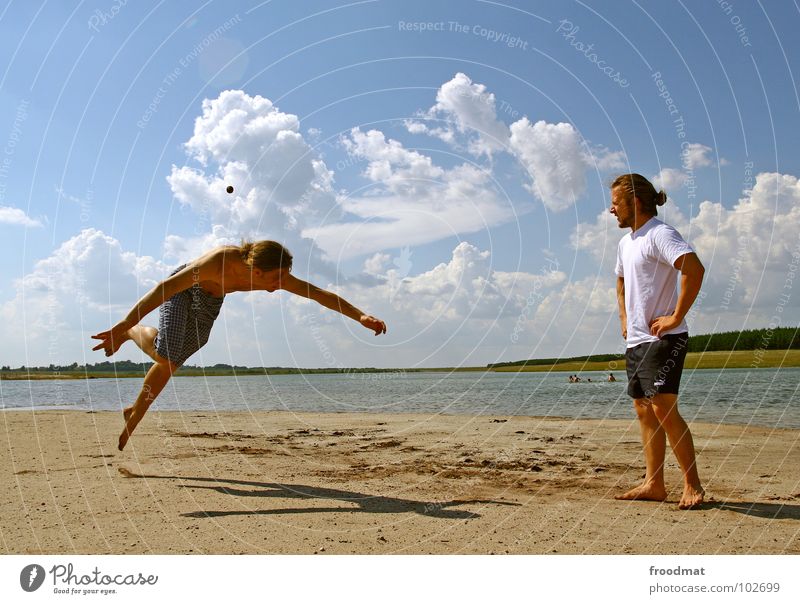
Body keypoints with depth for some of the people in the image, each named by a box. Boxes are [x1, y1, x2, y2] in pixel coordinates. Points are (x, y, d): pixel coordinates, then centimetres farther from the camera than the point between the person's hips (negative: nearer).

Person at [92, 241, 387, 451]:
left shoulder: (277, 275, -32)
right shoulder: (218, 262, -46)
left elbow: (321, 294, -29)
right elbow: (163, 288, -45)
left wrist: (361, 316, -40)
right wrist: (124, 324, -50)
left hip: (211, 300, 4)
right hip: (182, 287, -4)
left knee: (170, 365, 10)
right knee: (164, 355, -20)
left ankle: (133, 417, 29)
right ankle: (131, 331, 14)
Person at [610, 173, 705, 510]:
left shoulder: (659, 234, -11)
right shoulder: (626, 242, 18)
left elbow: (695, 269, -27)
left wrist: (676, 317, -23)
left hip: (663, 338, -10)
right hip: (635, 340, 10)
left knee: (664, 409, -13)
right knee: (644, 411, 9)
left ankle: (693, 485, -2)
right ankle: (654, 484, 15)